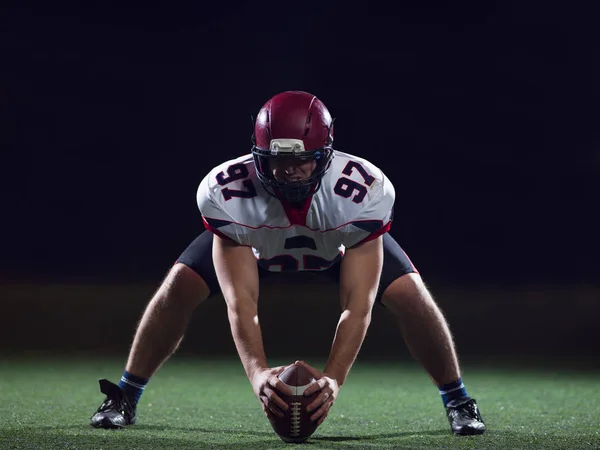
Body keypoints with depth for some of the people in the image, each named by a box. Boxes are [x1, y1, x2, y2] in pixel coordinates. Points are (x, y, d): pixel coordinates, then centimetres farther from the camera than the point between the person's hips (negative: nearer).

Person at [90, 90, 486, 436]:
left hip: (345, 239, 0)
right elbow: (240, 302, -40)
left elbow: (358, 304, -41)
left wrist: (333, 378, -55)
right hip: (251, 241, 0)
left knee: (408, 293, -21)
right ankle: (126, 397, -1)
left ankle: (458, 400, 3)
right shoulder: (226, 193, -40)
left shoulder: (365, 192, -41)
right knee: (180, 286, -20)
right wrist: (258, 374, -57)